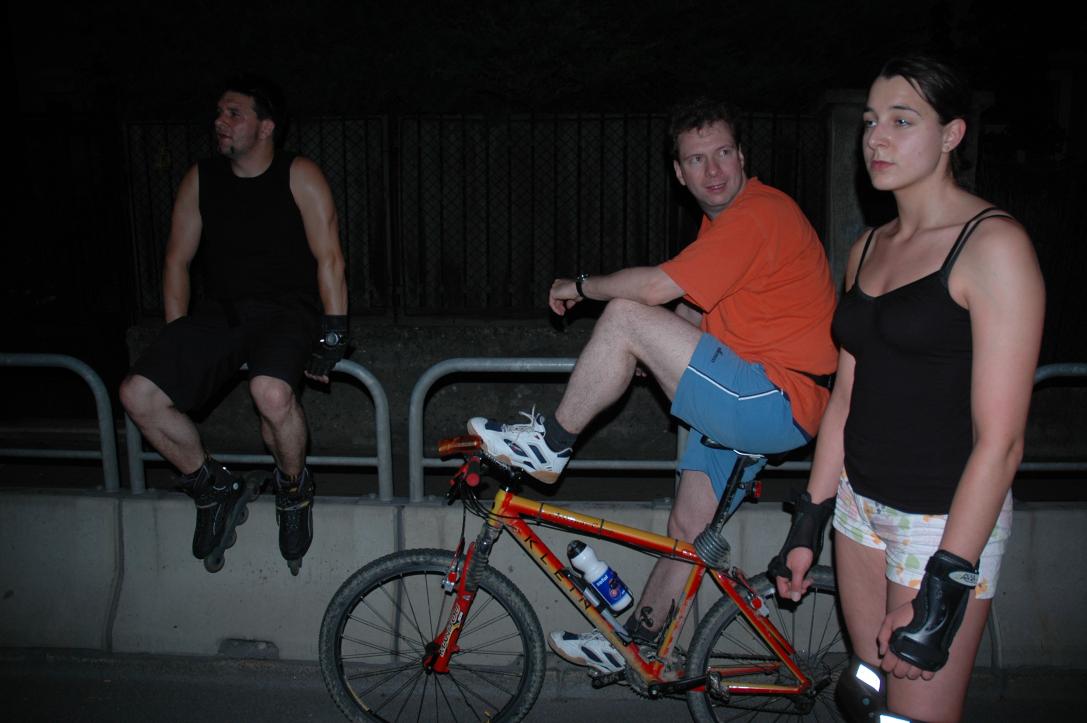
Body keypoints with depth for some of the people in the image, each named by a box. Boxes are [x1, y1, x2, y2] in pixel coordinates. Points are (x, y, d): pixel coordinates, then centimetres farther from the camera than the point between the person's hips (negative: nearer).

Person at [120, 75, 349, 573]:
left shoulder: (299, 176, -3)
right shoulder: (201, 178, 9)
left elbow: (329, 259, -7)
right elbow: (178, 259, 14)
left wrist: (332, 339, -13)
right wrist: (177, 342, 7)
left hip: (286, 309, -5)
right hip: (219, 311, 5)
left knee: (272, 392, -37)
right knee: (138, 394, -15)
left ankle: (293, 487, -4)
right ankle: (213, 487, 7)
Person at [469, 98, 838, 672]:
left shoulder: (758, 213, -17)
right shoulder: (724, 218, 18)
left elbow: (657, 287, -24)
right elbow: (705, 313, 25)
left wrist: (579, 286, -8)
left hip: (779, 402, -10)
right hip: (739, 401, 10)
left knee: (625, 317, -19)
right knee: (688, 526, 15)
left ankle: (549, 447, -6)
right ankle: (634, 643, 29)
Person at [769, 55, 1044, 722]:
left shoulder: (993, 244, -14)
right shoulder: (868, 248, 8)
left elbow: (1000, 439, -18)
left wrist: (946, 586, -20)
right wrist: (809, 523, 11)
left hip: (947, 519, -6)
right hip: (861, 502, 7)